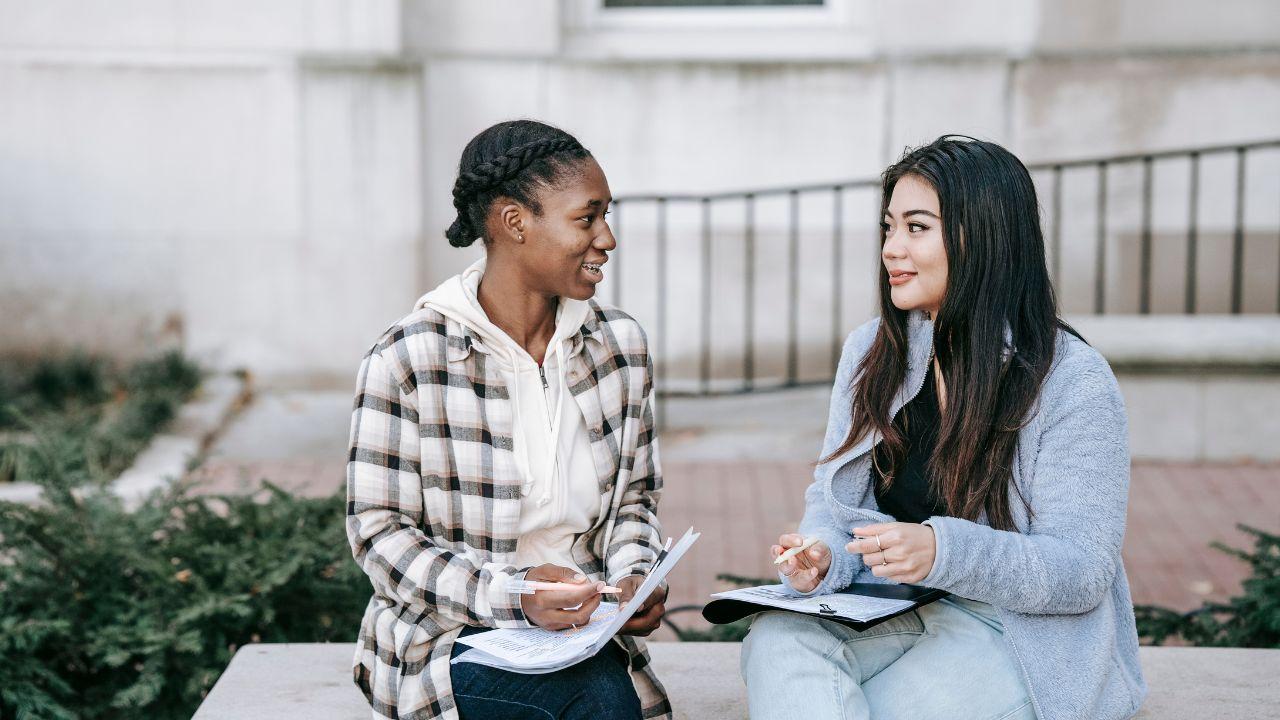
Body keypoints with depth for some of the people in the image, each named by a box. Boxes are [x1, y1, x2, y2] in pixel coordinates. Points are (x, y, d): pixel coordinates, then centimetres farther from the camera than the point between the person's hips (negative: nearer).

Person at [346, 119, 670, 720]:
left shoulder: (621, 346, 6)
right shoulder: (408, 360, -10)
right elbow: (378, 530, -9)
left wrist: (632, 579, -7)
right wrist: (511, 595, -22)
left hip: (583, 628, 5)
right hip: (451, 638, -5)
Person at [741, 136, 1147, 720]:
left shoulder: (1073, 381, -10)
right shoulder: (869, 350, 8)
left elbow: (1082, 571, -14)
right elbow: (832, 504, 10)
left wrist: (943, 551, -30)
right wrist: (821, 558, -15)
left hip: (1022, 632, -5)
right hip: (881, 613, 5)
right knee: (775, 638, -27)